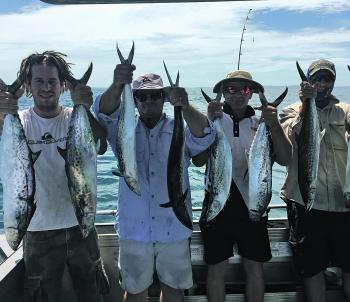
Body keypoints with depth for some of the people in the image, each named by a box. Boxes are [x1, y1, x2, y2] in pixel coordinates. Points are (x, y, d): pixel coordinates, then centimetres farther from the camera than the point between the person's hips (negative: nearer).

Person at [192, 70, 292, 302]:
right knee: (217, 267, 10)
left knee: (255, 266, 13)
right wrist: (210, 123, -24)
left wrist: (275, 126, -20)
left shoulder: (262, 124, 4)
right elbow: (198, 160, -14)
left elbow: (285, 159, -7)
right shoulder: (212, 122, 0)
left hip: (252, 204, 2)